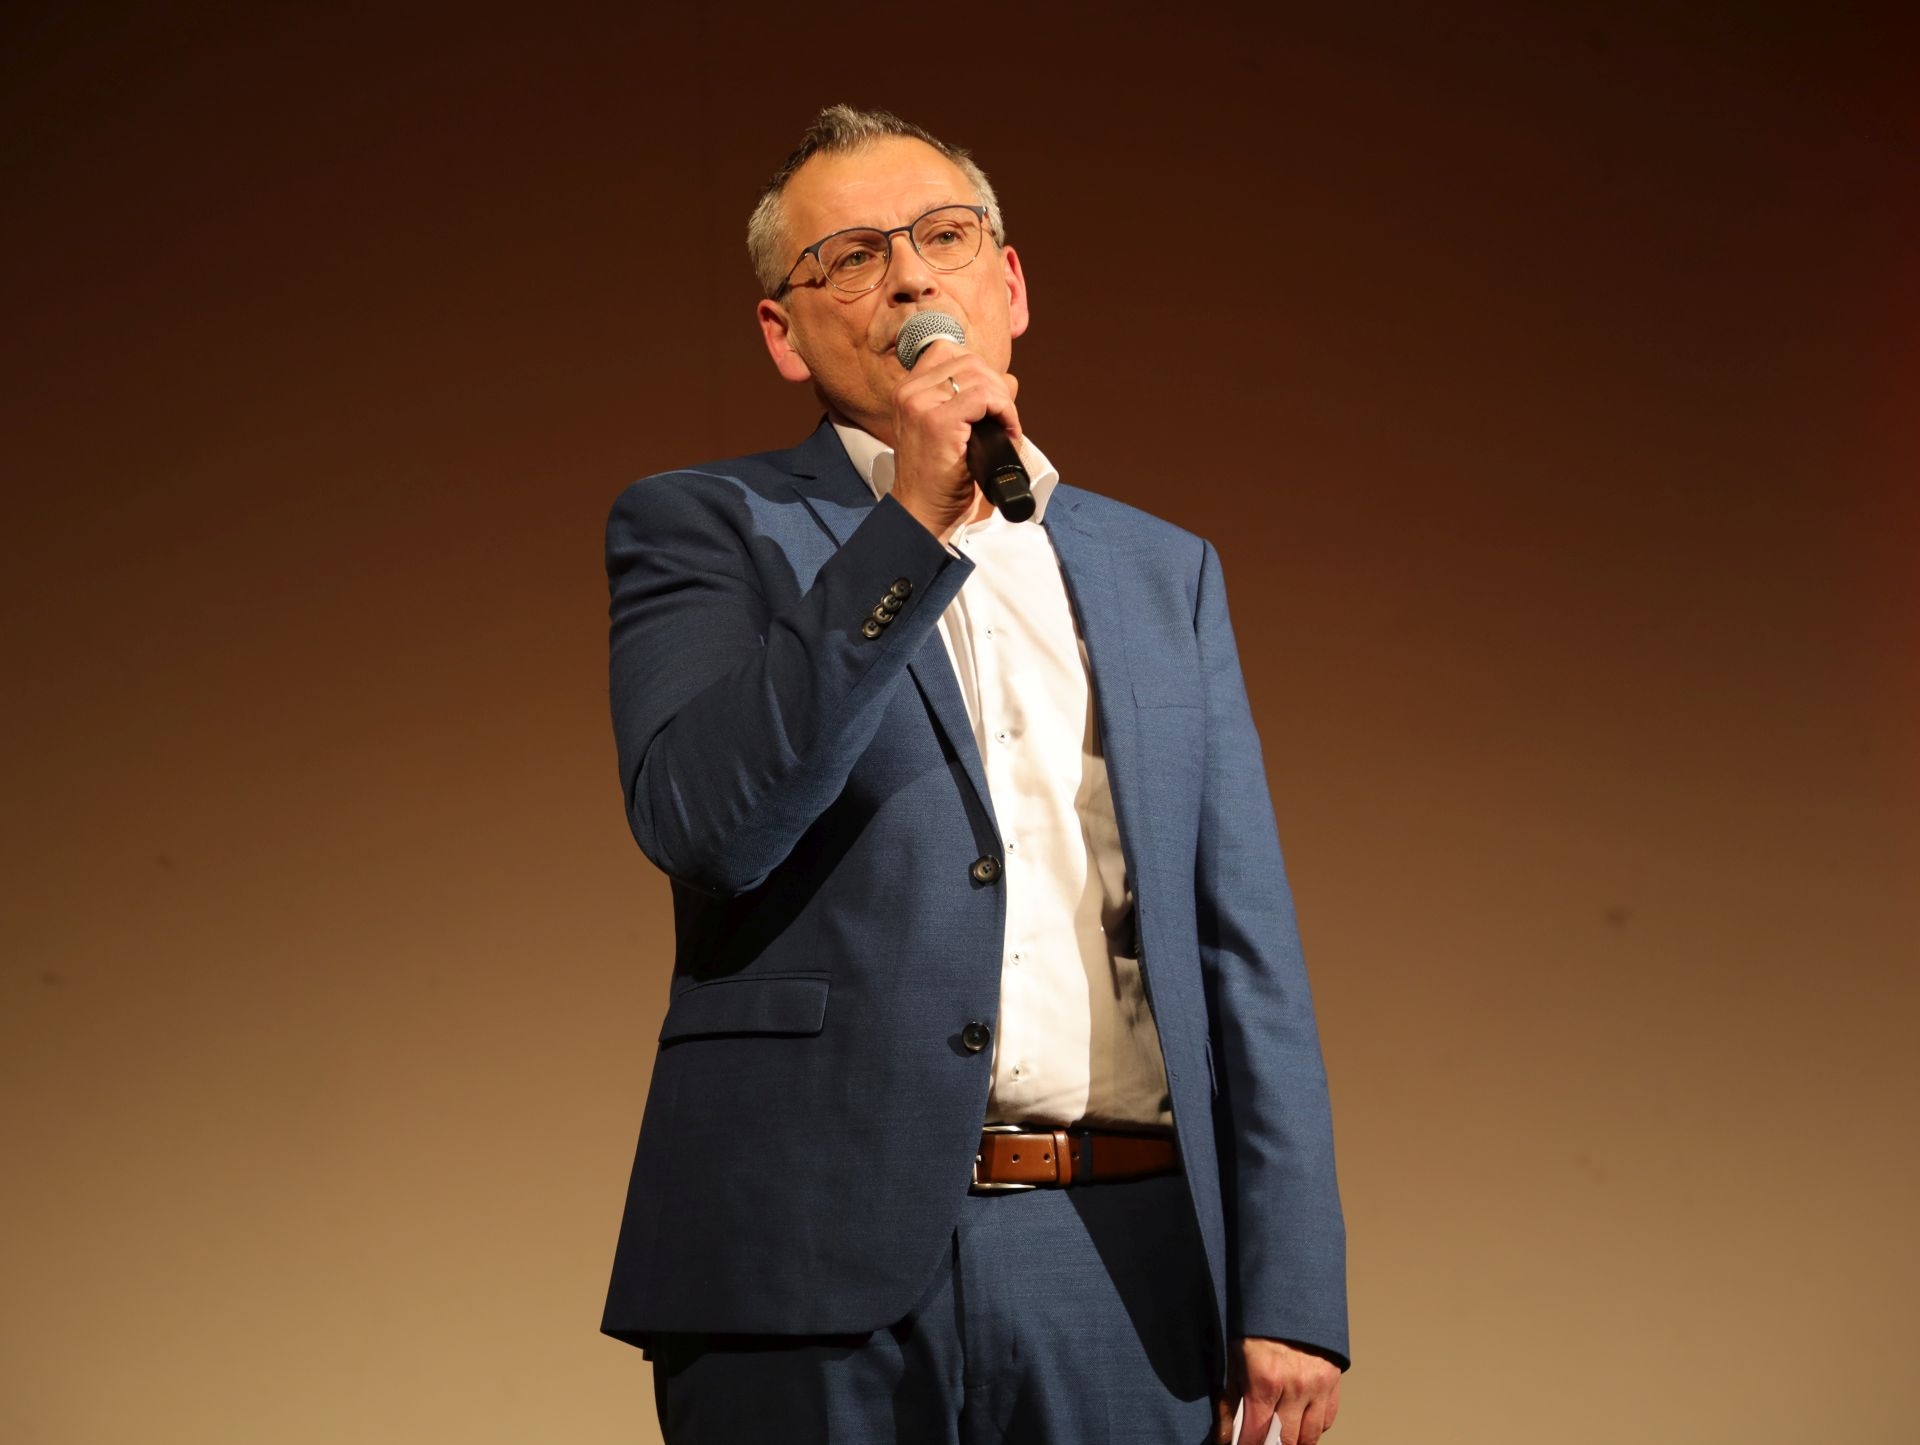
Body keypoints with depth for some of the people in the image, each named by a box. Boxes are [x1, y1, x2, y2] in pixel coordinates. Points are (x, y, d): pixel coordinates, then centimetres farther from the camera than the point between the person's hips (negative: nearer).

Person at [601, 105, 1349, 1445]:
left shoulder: (1164, 573, 16)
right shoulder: (704, 528, 6)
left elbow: (1246, 950, 10)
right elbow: (701, 821, -12)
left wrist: (1292, 1293, 2)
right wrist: (913, 523, -14)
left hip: (1122, 1279, 3)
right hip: (820, 1272, -3)